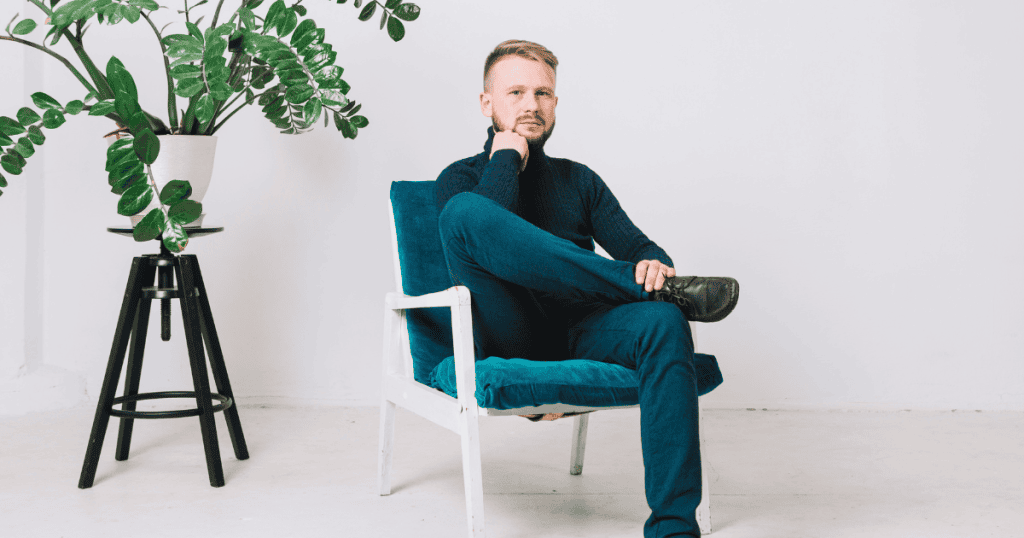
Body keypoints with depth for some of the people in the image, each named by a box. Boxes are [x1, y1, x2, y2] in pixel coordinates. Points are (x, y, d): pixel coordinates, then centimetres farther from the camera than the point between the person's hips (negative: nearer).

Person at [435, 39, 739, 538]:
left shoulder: (578, 179, 28)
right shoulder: (462, 178, 17)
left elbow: (636, 244, 13)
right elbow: (477, 227, -8)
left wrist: (654, 264, -11)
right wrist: (506, 157, 3)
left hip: (580, 329, 3)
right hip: (508, 337, -3)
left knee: (663, 323, -32)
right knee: (464, 212, -29)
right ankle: (660, 288, -30)